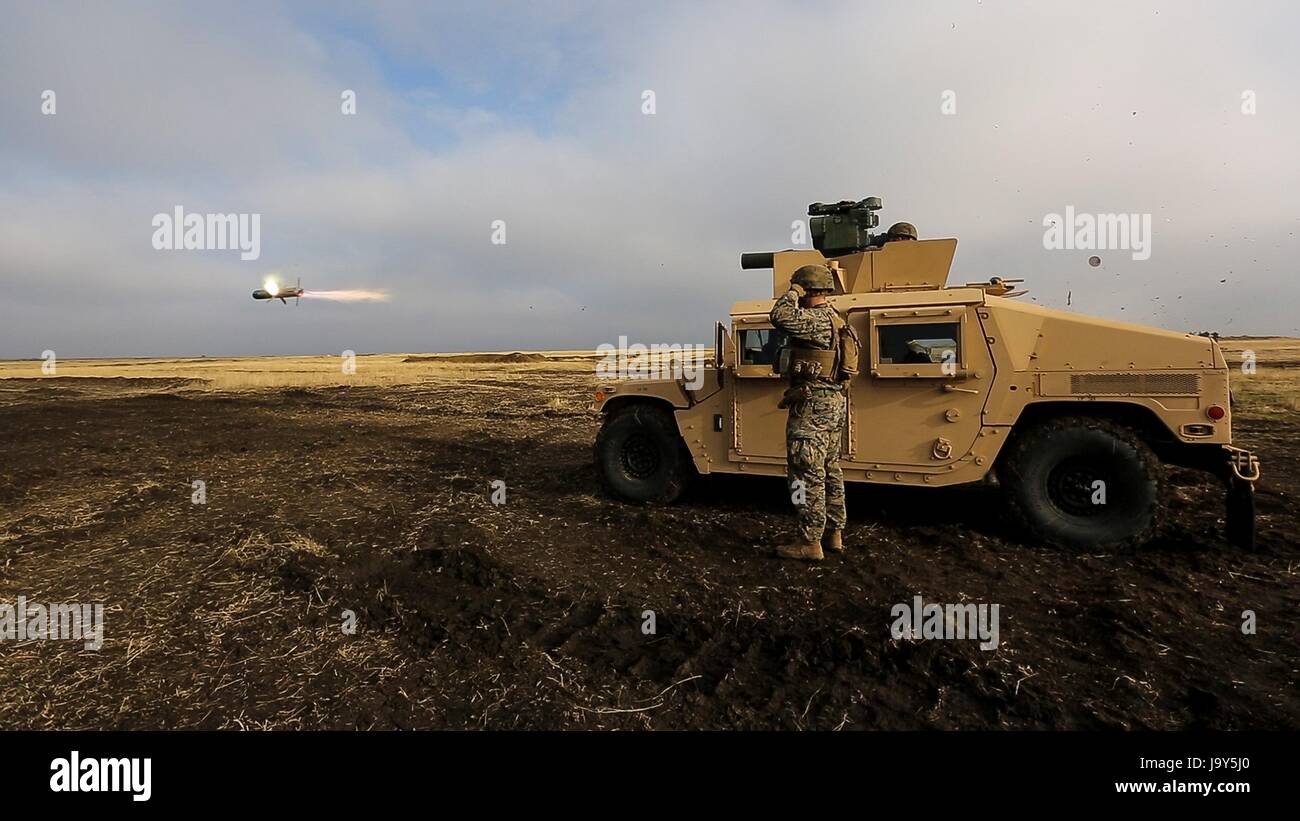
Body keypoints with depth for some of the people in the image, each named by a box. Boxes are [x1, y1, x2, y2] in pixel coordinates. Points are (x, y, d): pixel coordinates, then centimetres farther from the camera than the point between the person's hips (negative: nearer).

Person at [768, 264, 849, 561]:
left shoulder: (816, 319, -17)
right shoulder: (832, 319, 15)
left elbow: (780, 316, -30)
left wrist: (793, 291, -14)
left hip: (813, 405, -11)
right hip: (834, 403, 11)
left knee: (806, 473, -5)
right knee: (829, 470, 16)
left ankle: (810, 542, 0)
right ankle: (834, 533, 25)